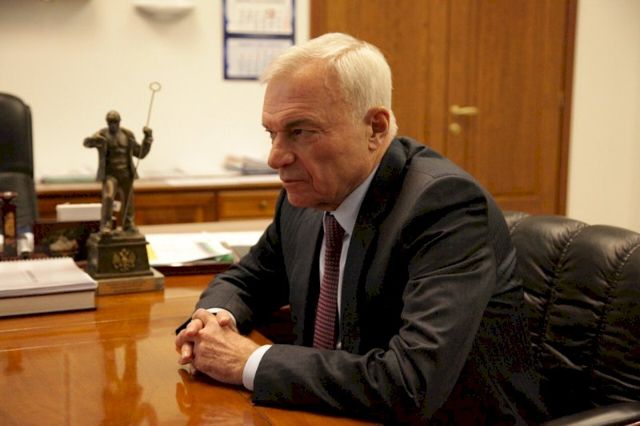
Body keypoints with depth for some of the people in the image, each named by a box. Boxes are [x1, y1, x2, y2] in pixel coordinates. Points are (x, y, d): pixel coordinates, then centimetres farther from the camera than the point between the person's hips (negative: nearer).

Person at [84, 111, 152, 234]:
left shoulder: (127, 135, 6)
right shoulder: (102, 134, -4)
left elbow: (141, 153, 10)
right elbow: (87, 142, -23)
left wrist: (147, 138, -3)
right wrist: (93, 139, -46)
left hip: (126, 174, 3)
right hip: (110, 174, -3)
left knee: (128, 201, 8)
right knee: (108, 197, -23)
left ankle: (128, 225, 28)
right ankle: (106, 226, -15)